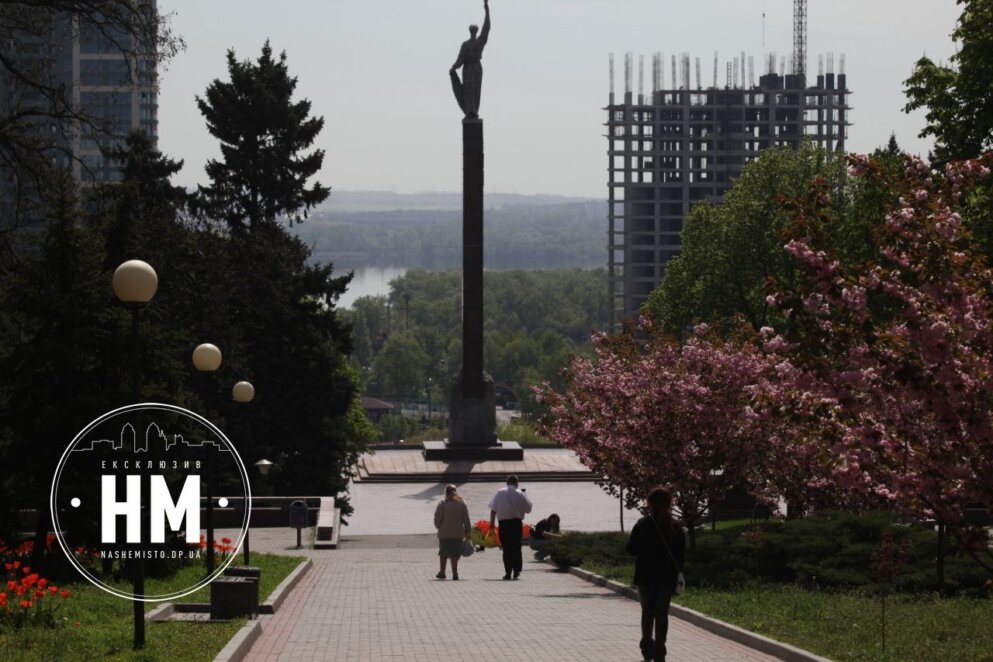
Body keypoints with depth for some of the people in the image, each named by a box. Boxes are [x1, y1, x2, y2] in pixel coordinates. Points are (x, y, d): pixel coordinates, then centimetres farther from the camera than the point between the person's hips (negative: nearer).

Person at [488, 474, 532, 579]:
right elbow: (528, 509, 2)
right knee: (516, 548, 9)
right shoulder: (520, 494, -2)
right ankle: (516, 572, 3)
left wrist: (492, 522, 6)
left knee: (506, 548, 6)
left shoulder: (499, 493, 0)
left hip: (503, 523, 0)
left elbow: (493, 509, -1)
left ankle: (508, 572, 2)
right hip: (517, 523, 0)